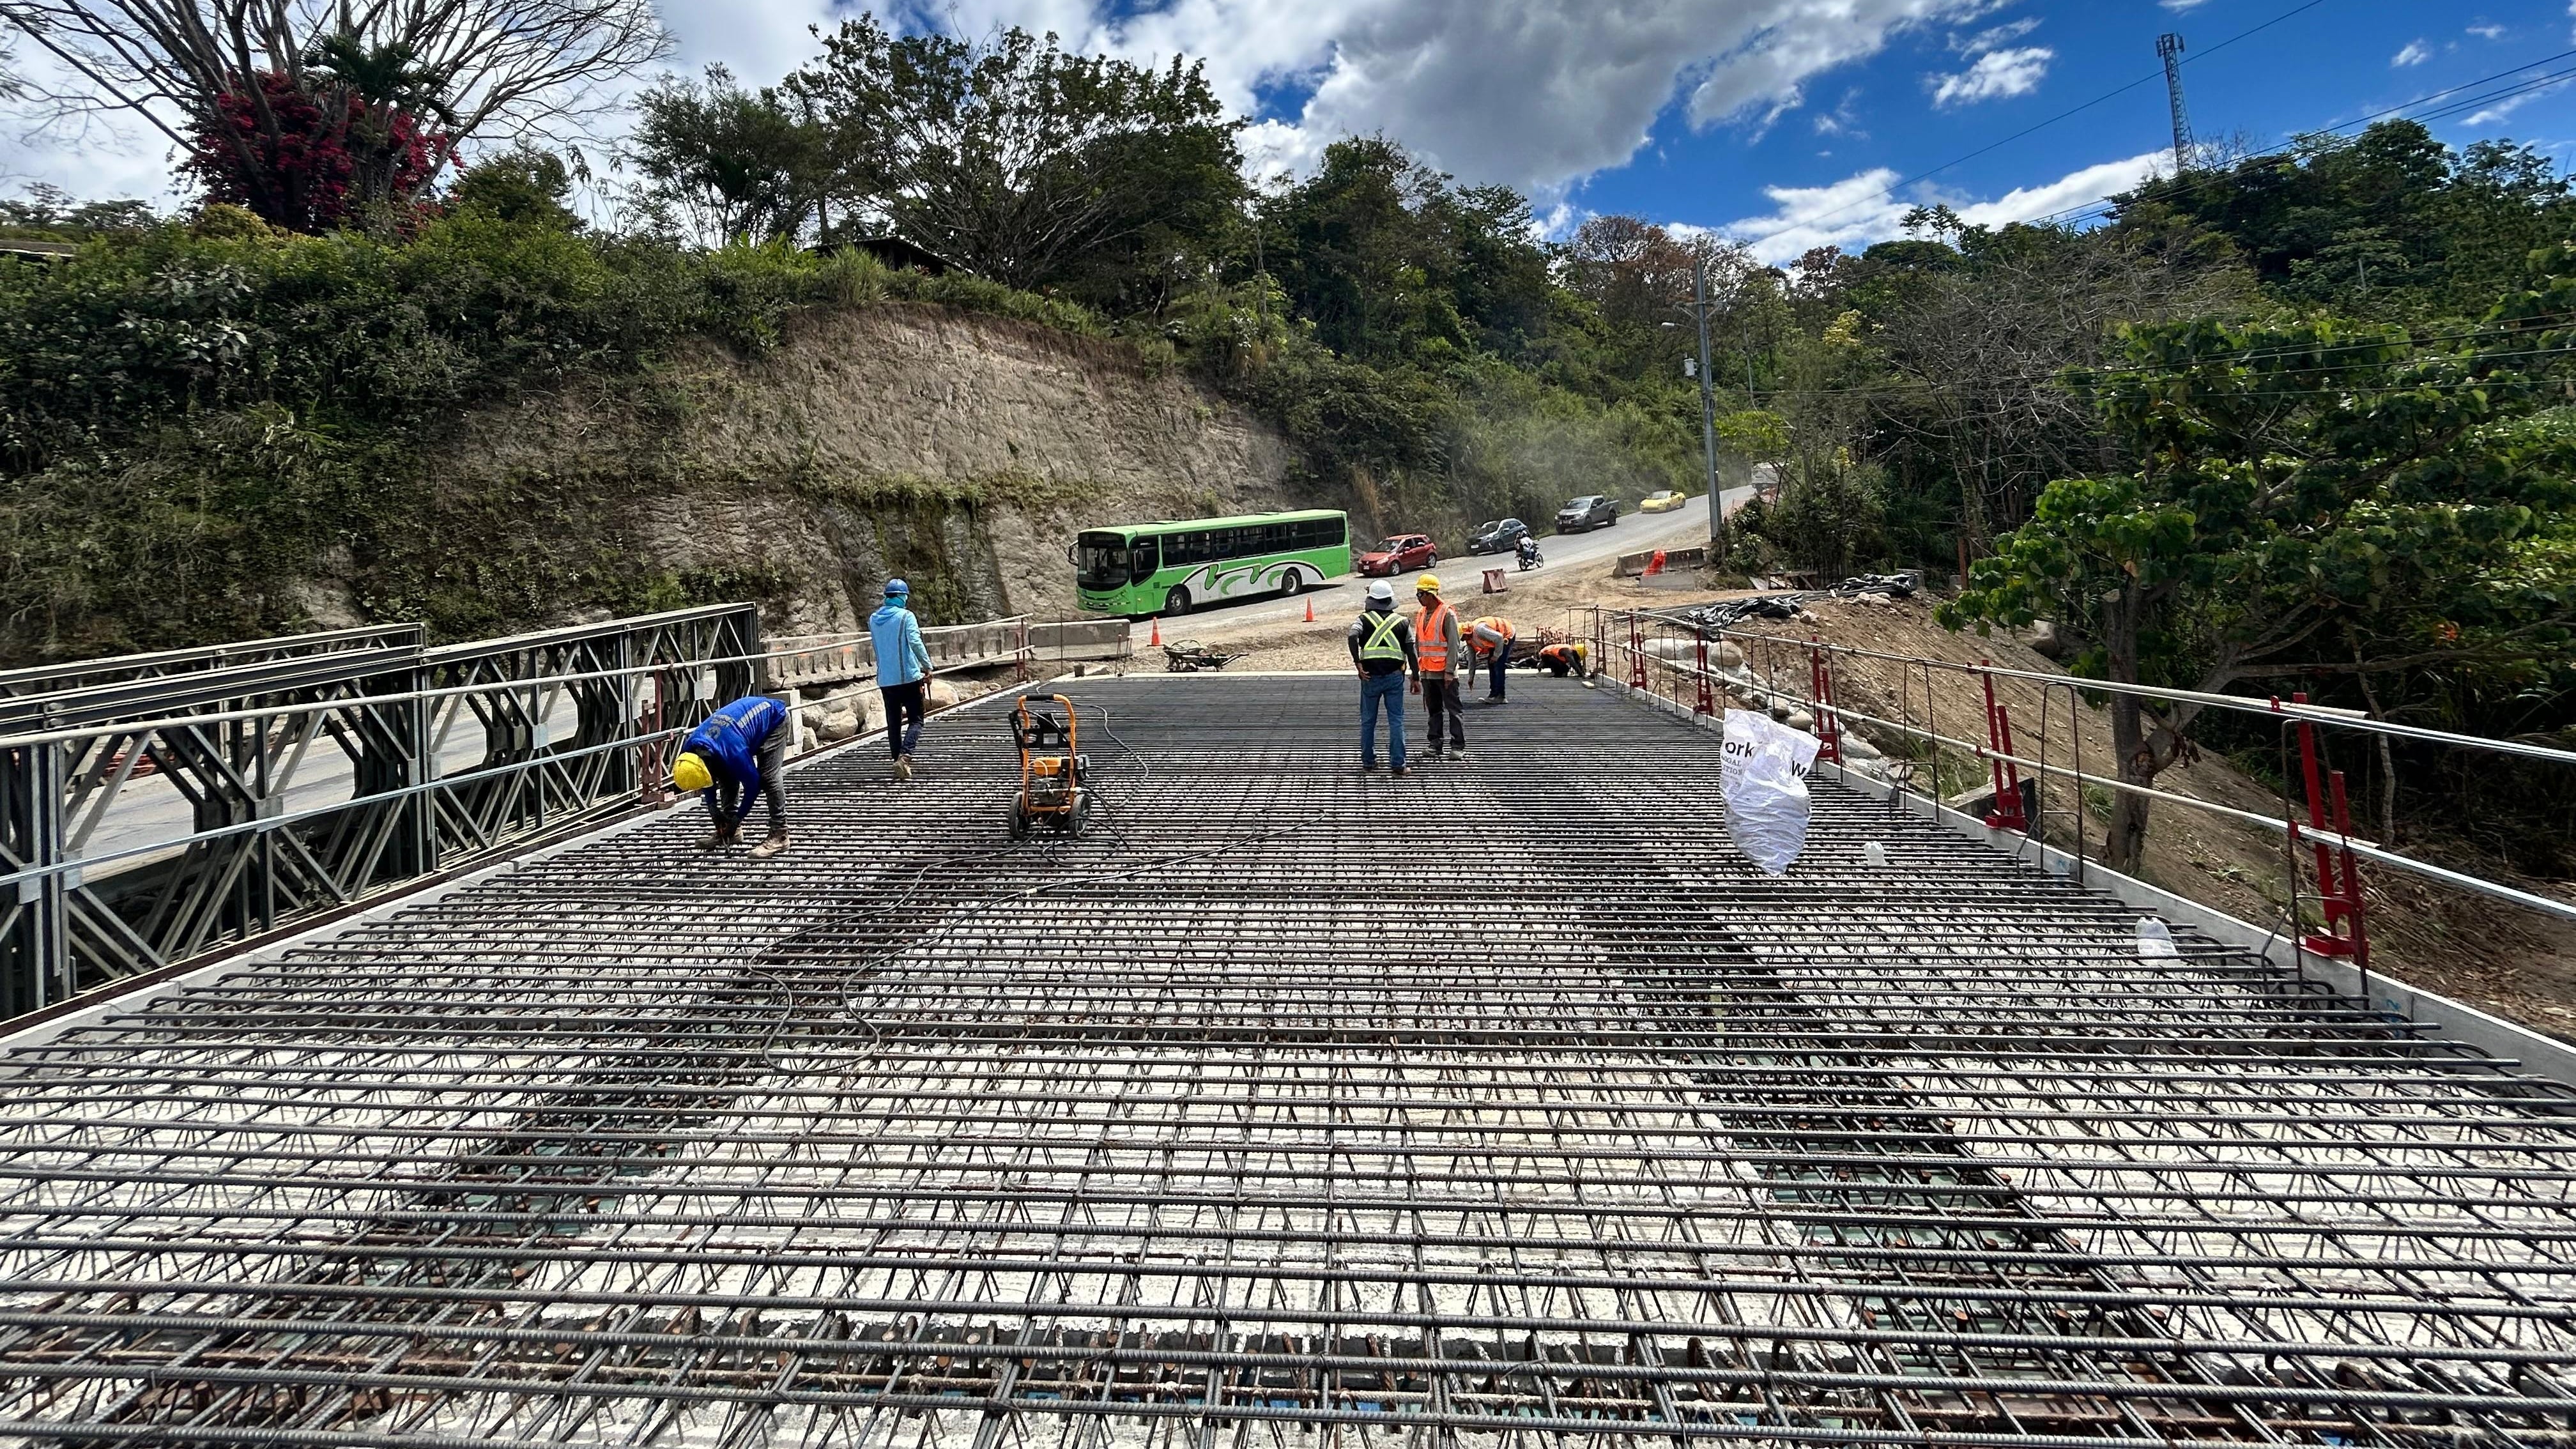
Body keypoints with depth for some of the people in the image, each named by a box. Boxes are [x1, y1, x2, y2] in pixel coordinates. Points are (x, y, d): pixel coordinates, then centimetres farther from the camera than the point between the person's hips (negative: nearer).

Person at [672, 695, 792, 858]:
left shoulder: (733, 752, -39)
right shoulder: (690, 748, -17)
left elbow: (753, 783, -26)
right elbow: (707, 776, 3)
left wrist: (738, 818, -15)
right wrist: (712, 806, -2)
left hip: (774, 719, -8)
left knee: (768, 776, -19)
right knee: (727, 775, 2)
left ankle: (779, 836, -17)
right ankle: (729, 831, 11)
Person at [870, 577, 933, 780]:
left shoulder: (873, 619, 11)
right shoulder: (906, 616, -7)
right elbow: (915, 642, -18)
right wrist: (928, 666, -14)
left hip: (885, 679, 5)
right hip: (909, 676, -5)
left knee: (893, 723, 11)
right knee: (916, 720, 1)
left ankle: (899, 761, 12)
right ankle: (904, 756, -19)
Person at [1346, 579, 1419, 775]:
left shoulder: (1363, 620, 0)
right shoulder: (1402, 622, 5)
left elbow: (1353, 637, -20)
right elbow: (1411, 652, 4)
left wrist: (1358, 663, -17)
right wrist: (1416, 677, 10)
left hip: (1371, 677, 0)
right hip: (1395, 677, 1)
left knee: (1368, 721, 11)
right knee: (1396, 721, 5)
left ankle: (1368, 762, 17)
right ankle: (1398, 764, 4)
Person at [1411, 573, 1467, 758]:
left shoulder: (1447, 614, -10)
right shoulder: (1421, 616, 12)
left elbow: (1453, 645, -13)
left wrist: (1449, 672, -17)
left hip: (1444, 673, -7)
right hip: (1427, 673, 7)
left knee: (1453, 709, -1)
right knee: (1434, 710, 12)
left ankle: (1458, 746, 1)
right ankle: (1435, 745, 18)